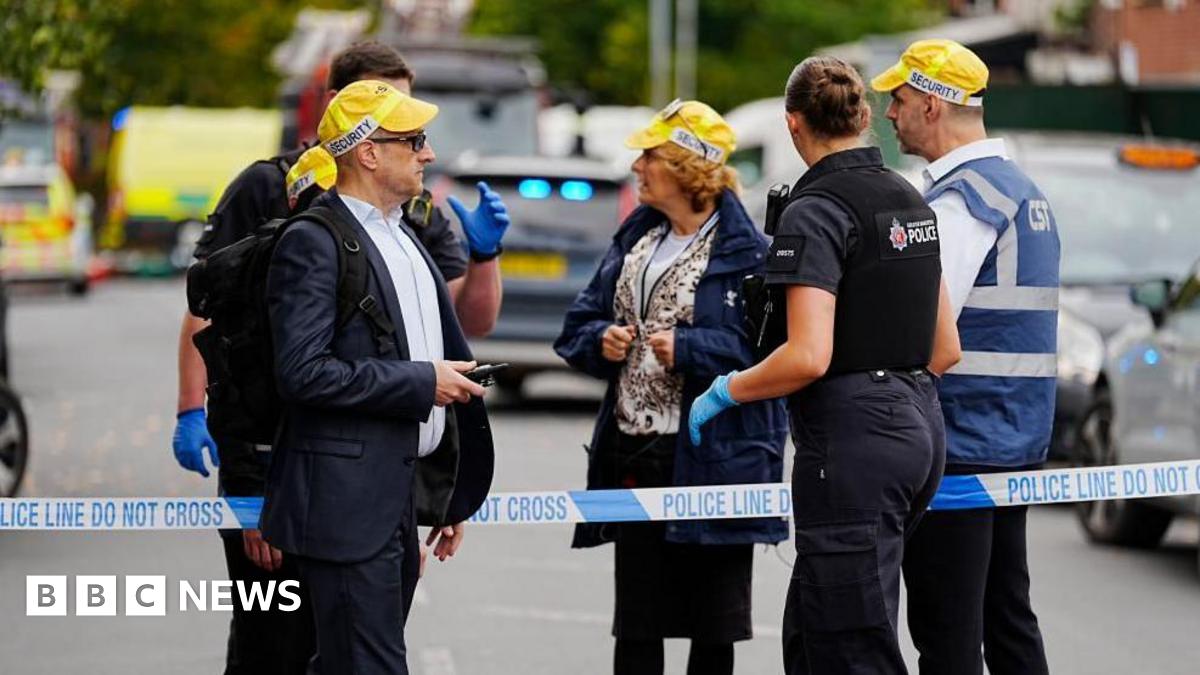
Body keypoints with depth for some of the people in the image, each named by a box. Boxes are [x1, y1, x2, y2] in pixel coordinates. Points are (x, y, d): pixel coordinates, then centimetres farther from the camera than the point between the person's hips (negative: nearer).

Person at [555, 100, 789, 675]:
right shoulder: (633, 239, 13)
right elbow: (578, 326, 18)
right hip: (634, 457, 7)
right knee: (636, 626, 11)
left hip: (712, 460, -7)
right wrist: (600, 341, -3)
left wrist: (690, 348, -22)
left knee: (713, 627, 4)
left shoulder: (745, 252, -10)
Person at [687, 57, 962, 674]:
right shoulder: (909, 201, 13)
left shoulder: (815, 211, -12)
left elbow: (808, 357, -22)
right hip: (918, 429, 9)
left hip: (851, 443, -9)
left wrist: (725, 392, -7)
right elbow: (945, 349, 16)